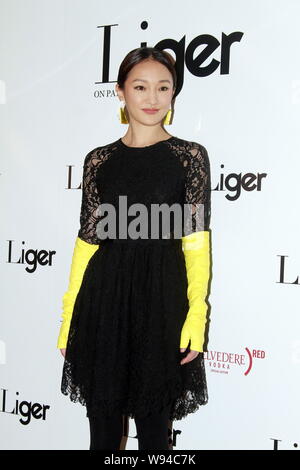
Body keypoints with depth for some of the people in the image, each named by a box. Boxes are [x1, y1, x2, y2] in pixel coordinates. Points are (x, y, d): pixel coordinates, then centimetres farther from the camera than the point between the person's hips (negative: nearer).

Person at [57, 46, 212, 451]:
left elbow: (197, 243, -3)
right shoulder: (99, 160, 7)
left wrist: (197, 313, -11)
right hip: (104, 300, 2)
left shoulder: (189, 155, 1)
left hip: (162, 299, -2)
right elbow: (87, 238, 7)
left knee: (153, 421, 9)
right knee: (102, 420, 12)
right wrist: (69, 314, 4)